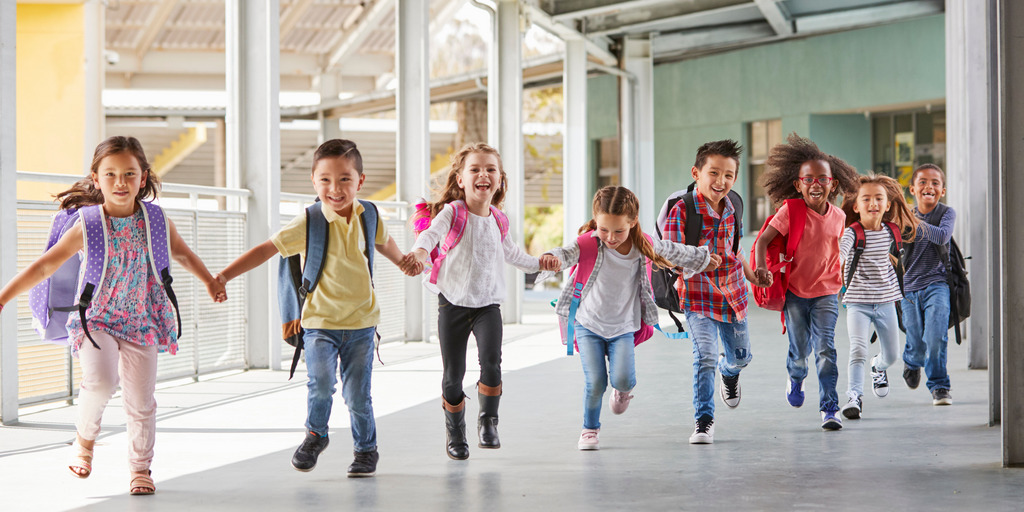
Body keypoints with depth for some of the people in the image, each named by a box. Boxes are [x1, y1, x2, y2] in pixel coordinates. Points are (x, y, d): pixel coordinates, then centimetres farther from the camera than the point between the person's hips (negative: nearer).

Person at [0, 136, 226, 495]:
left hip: (142, 323, 3)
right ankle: (85, 438, 4)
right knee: (100, 381, -25)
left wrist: (210, 282, 16)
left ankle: (140, 468, 25)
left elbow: (182, 254, 17)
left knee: (141, 401, 5)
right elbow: (44, 266, -11)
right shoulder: (88, 227, -12)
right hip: (97, 318, -2)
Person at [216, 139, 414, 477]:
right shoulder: (309, 223, -13)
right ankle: (315, 434, 10)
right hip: (319, 321, -2)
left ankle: (366, 449, 27)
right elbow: (267, 249, -14)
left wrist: (406, 263, 42)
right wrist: (223, 276, -21)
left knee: (357, 394, 4)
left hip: (361, 322, 2)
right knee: (321, 383, -19)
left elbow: (384, 243, 22)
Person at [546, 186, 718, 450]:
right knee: (595, 382, -9)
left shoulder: (643, 246, -9)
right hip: (588, 324, -1)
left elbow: (672, 251, 10)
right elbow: (569, 253, -35)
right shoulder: (590, 243, -18)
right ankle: (590, 428, 17)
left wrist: (702, 257, 27)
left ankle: (623, 389, 21)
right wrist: (553, 257, -60)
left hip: (623, 326, 1)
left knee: (622, 379, -17)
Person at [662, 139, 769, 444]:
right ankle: (703, 420, -8)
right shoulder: (682, 210, -17)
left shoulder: (730, 208, 2)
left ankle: (728, 370, 56)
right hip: (698, 295, -5)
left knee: (741, 356, 18)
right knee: (705, 355, -20)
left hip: (733, 293, 6)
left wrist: (751, 275, 24)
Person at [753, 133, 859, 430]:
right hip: (795, 292, -1)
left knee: (825, 348, -11)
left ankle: (829, 408, -6)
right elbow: (763, 239, -15)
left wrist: (842, 277, 17)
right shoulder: (791, 211, -12)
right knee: (800, 350, 6)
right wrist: (761, 267, -30)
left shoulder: (838, 216, -1)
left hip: (826, 293, 1)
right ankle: (795, 378, 42)